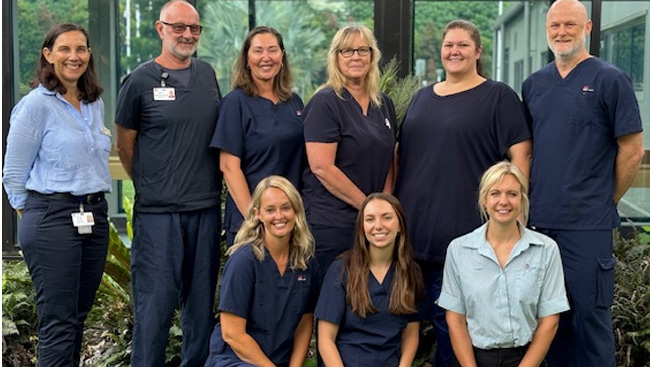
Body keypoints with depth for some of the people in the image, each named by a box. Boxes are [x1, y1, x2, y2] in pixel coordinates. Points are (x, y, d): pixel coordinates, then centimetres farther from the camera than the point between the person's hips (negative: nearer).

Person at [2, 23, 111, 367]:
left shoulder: (95, 104, 12)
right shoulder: (35, 104, -7)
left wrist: (94, 207, 17)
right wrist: (34, 219, 1)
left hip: (95, 218, 7)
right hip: (53, 219, -6)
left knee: (78, 316, 12)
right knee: (59, 322, -5)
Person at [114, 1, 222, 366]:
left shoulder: (208, 74, 10)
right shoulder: (141, 80, -4)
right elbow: (125, 145, 4)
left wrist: (213, 184, 14)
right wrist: (150, 186, 8)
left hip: (207, 208, 5)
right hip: (158, 212, -4)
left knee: (202, 300, 12)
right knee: (156, 301, -2)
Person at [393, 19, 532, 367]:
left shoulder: (499, 97, 0)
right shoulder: (422, 97, 17)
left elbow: (521, 155, -5)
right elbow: (400, 154, 21)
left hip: (463, 228, -5)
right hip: (413, 227, 5)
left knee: (450, 315, 1)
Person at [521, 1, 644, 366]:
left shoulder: (609, 80, -5)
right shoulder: (534, 84, 11)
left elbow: (632, 149, -5)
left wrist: (607, 201, 1)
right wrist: (535, 198, 11)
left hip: (587, 224, -5)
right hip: (539, 219, 5)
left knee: (588, 314, 0)